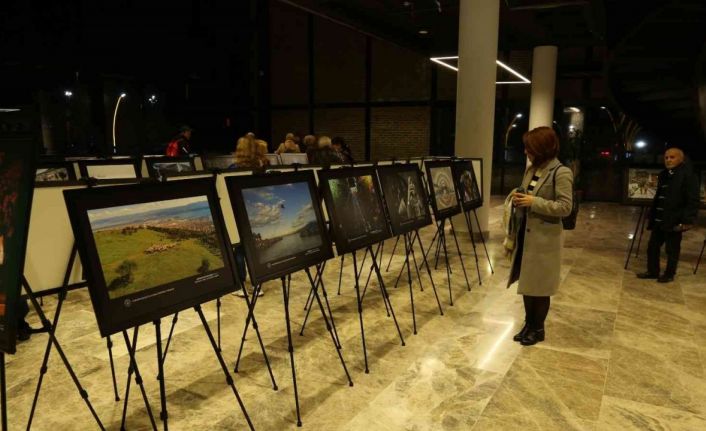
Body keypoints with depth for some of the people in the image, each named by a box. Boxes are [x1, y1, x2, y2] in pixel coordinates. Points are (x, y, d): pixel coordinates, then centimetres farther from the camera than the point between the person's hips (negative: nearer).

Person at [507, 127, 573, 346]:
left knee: (539, 285, 4)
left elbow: (565, 207, -18)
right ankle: (528, 324, 27)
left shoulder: (561, 173, -14)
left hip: (544, 238, -7)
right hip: (526, 234, 7)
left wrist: (534, 202, -22)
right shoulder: (531, 170, 10)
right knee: (526, 282, 13)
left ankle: (538, 328, 20)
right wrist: (519, 199, -2)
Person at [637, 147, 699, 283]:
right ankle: (652, 271, 23)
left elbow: (693, 200, -14)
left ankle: (669, 274, 17)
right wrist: (651, 215, 16)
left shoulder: (687, 174, -10)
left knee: (672, 249, 5)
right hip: (659, 220, 7)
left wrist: (687, 220, -21)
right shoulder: (663, 175, 13)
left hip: (674, 221, -7)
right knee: (652, 246, 11)